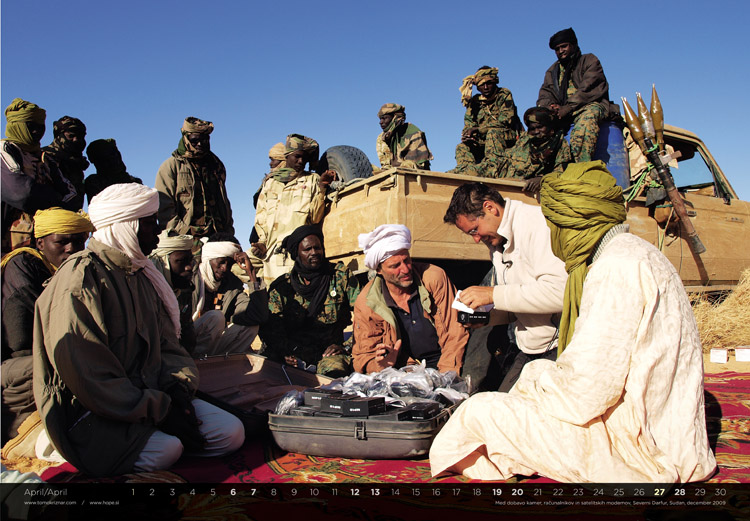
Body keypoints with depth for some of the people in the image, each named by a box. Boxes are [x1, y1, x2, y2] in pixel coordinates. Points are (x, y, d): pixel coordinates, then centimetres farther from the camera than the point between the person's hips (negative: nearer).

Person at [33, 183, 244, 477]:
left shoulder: (141, 275, 14)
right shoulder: (80, 279, -14)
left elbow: (167, 342, 13)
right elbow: (86, 374, -20)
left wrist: (177, 389, -7)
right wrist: (158, 411, -21)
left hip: (147, 395, 8)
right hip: (89, 410, -7)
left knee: (231, 433, -7)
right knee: (165, 450, -32)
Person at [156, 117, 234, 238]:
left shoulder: (216, 165, 24)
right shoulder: (170, 167, 8)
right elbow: (164, 206, -2)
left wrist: (229, 234, 15)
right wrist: (183, 232, -14)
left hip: (216, 237, 4)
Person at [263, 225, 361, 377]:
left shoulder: (341, 275, 6)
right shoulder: (280, 286, 7)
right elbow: (271, 329, 3)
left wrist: (347, 346, -6)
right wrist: (289, 351, -16)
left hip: (329, 352, -1)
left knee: (335, 370, -36)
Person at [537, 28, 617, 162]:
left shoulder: (590, 61, 11)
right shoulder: (552, 71, 26)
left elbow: (588, 90, -6)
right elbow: (544, 97, 12)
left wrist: (568, 108, -19)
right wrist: (550, 106, -14)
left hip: (591, 106, -5)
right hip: (562, 113, 5)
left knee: (588, 115, -40)